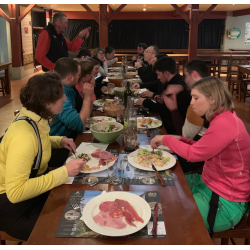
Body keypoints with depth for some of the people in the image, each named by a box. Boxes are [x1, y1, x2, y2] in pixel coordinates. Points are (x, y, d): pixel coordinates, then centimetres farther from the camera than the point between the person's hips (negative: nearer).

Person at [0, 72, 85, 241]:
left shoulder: (37, 119, -6)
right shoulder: (24, 135, -33)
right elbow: (15, 192, -35)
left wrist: (59, 141, -1)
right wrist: (64, 172, -31)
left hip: (37, 181, 8)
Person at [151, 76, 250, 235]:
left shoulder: (224, 124, -26)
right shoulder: (223, 118, 6)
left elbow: (193, 154, -22)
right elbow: (203, 149, 11)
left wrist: (166, 139, -9)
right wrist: (180, 140, -2)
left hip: (225, 203, -10)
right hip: (208, 184, 10)